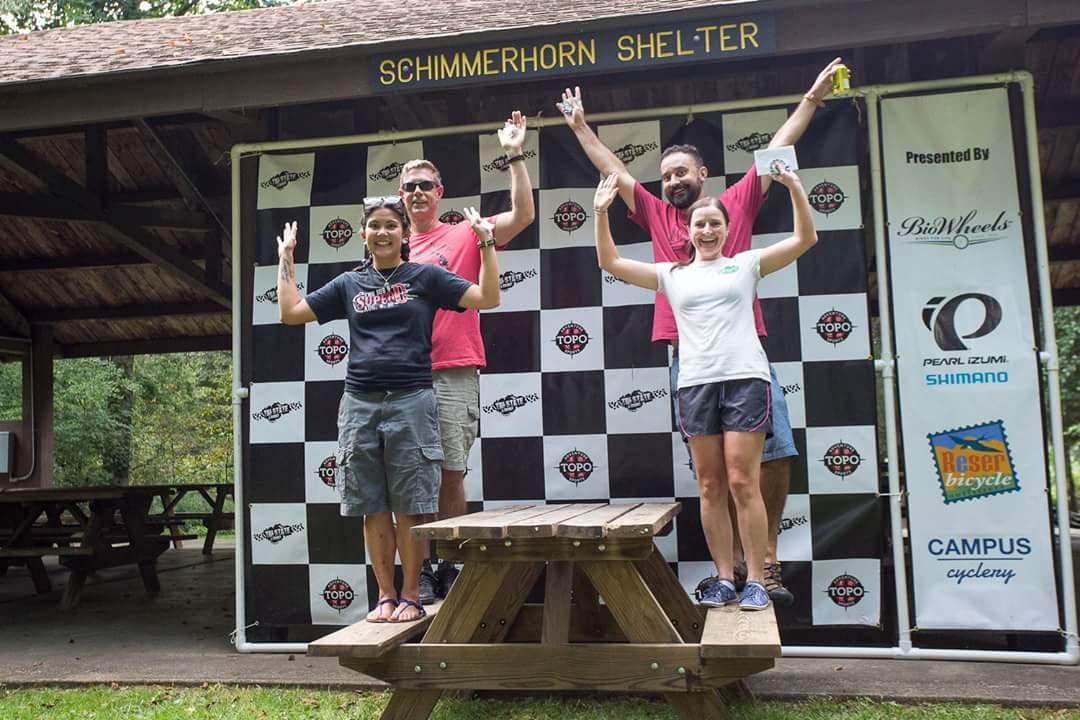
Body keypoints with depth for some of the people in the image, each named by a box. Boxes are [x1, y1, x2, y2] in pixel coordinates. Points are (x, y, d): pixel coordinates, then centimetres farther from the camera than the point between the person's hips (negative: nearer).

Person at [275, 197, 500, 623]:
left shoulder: (425, 277, 6)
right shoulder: (349, 284, 15)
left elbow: (488, 298, -1)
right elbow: (290, 313, 16)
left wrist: (486, 243, -5)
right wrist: (285, 259, 17)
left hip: (410, 401, -3)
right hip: (360, 404, 3)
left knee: (410, 508, -1)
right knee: (373, 509, 6)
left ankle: (411, 597, 9)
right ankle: (385, 596, 15)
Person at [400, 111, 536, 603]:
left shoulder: (465, 235, 6)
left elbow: (523, 215, -6)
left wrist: (515, 156, -10)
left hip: (453, 376, -2)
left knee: (451, 474, 3)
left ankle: (450, 568, 15)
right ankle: (420, 571, 12)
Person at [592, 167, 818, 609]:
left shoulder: (746, 264, 12)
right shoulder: (671, 275, 16)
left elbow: (805, 239, 7)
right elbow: (610, 262, 12)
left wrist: (794, 187, -3)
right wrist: (601, 212, 3)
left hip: (745, 379, -2)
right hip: (695, 385, 2)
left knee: (743, 483, -5)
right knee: (710, 487, 3)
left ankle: (756, 581, 2)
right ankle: (724, 578, 11)